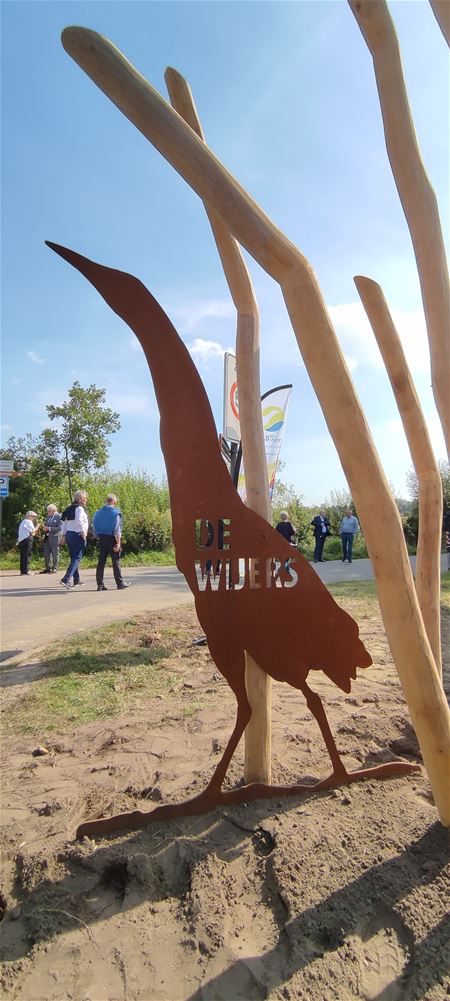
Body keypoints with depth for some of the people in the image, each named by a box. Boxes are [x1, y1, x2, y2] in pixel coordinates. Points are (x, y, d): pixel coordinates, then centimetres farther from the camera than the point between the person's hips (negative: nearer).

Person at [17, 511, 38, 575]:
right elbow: (33, 532, -7)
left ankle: (22, 571, 12)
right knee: (27, 555, -8)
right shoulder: (29, 522, -4)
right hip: (27, 539, -9)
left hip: (21, 540, 9)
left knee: (22, 555, 10)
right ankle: (26, 571, -11)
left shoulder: (23, 522, 22)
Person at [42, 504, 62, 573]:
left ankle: (54, 569, 9)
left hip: (54, 538, -7)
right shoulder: (48, 516, 14)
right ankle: (48, 568, 20)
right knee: (46, 554, 10)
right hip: (47, 538, 7)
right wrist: (44, 527, -1)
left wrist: (49, 528, -21)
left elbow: (59, 528, -17)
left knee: (55, 555, 2)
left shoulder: (59, 516, -10)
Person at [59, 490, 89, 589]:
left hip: (69, 534, 9)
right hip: (78, 535, -9)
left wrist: (63, 535, 17)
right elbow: (79, 521, -25)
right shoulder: (79, 508, -11)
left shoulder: (69, 509, 14)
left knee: (73, 558, 16)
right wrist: (83, 532, -16)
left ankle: (77, 580, 24)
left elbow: (64, 522, 15)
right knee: (77, 559, -7)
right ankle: (65, 579, -18)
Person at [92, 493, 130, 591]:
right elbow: (117, 530, -16)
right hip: (111, 539, -5)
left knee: (101, 562, 6)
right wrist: (118, 543, -16)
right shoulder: (115, 513, -11)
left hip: (101, 539, 5)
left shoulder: (98, 513, 8)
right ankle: (120, 583, 8)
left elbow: (94, 528, 10)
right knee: (116, 562, 2)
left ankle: (100, 585, 6)